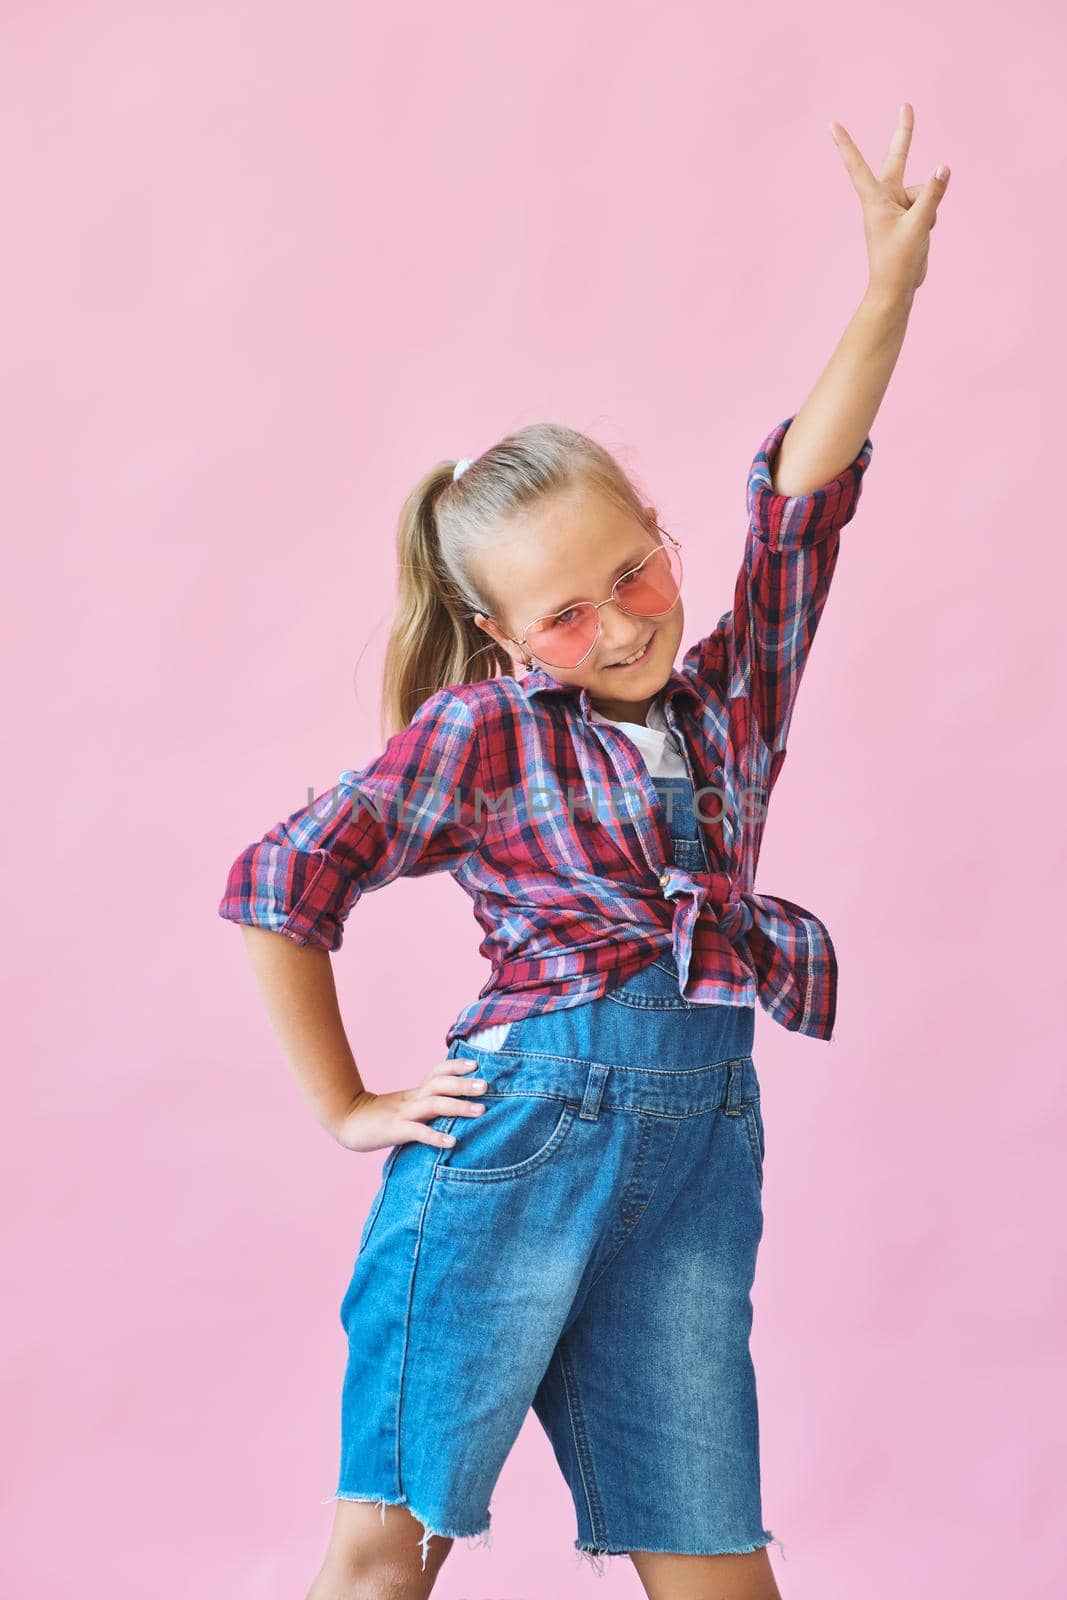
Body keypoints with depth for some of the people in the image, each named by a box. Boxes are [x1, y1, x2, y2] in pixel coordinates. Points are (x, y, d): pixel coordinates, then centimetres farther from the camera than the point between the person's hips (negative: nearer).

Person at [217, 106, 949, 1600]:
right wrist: (346, 1108, 0)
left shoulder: (734, 692, 11)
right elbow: (280, 883, -1)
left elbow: (800, 496, 3)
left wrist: (889, 292, -6)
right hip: (520, 1130, -3)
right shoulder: (482, 732, -1)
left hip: (700, 1143, 4)